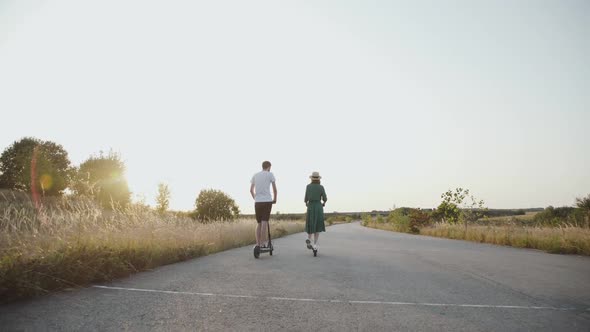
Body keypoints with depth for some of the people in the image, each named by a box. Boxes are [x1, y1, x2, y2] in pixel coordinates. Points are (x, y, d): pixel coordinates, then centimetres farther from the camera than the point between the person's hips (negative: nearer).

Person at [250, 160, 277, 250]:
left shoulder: (255, 175, 13)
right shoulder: (270, 174, 2)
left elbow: (251, 190, 16)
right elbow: (275, 189, 0)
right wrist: (274, 199, 14)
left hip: (257, 202, 4)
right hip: (267, 201, -4)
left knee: (259, 223, 11)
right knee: (264, 222, -7)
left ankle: (257, 243, 4)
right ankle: (262, 243, -11)